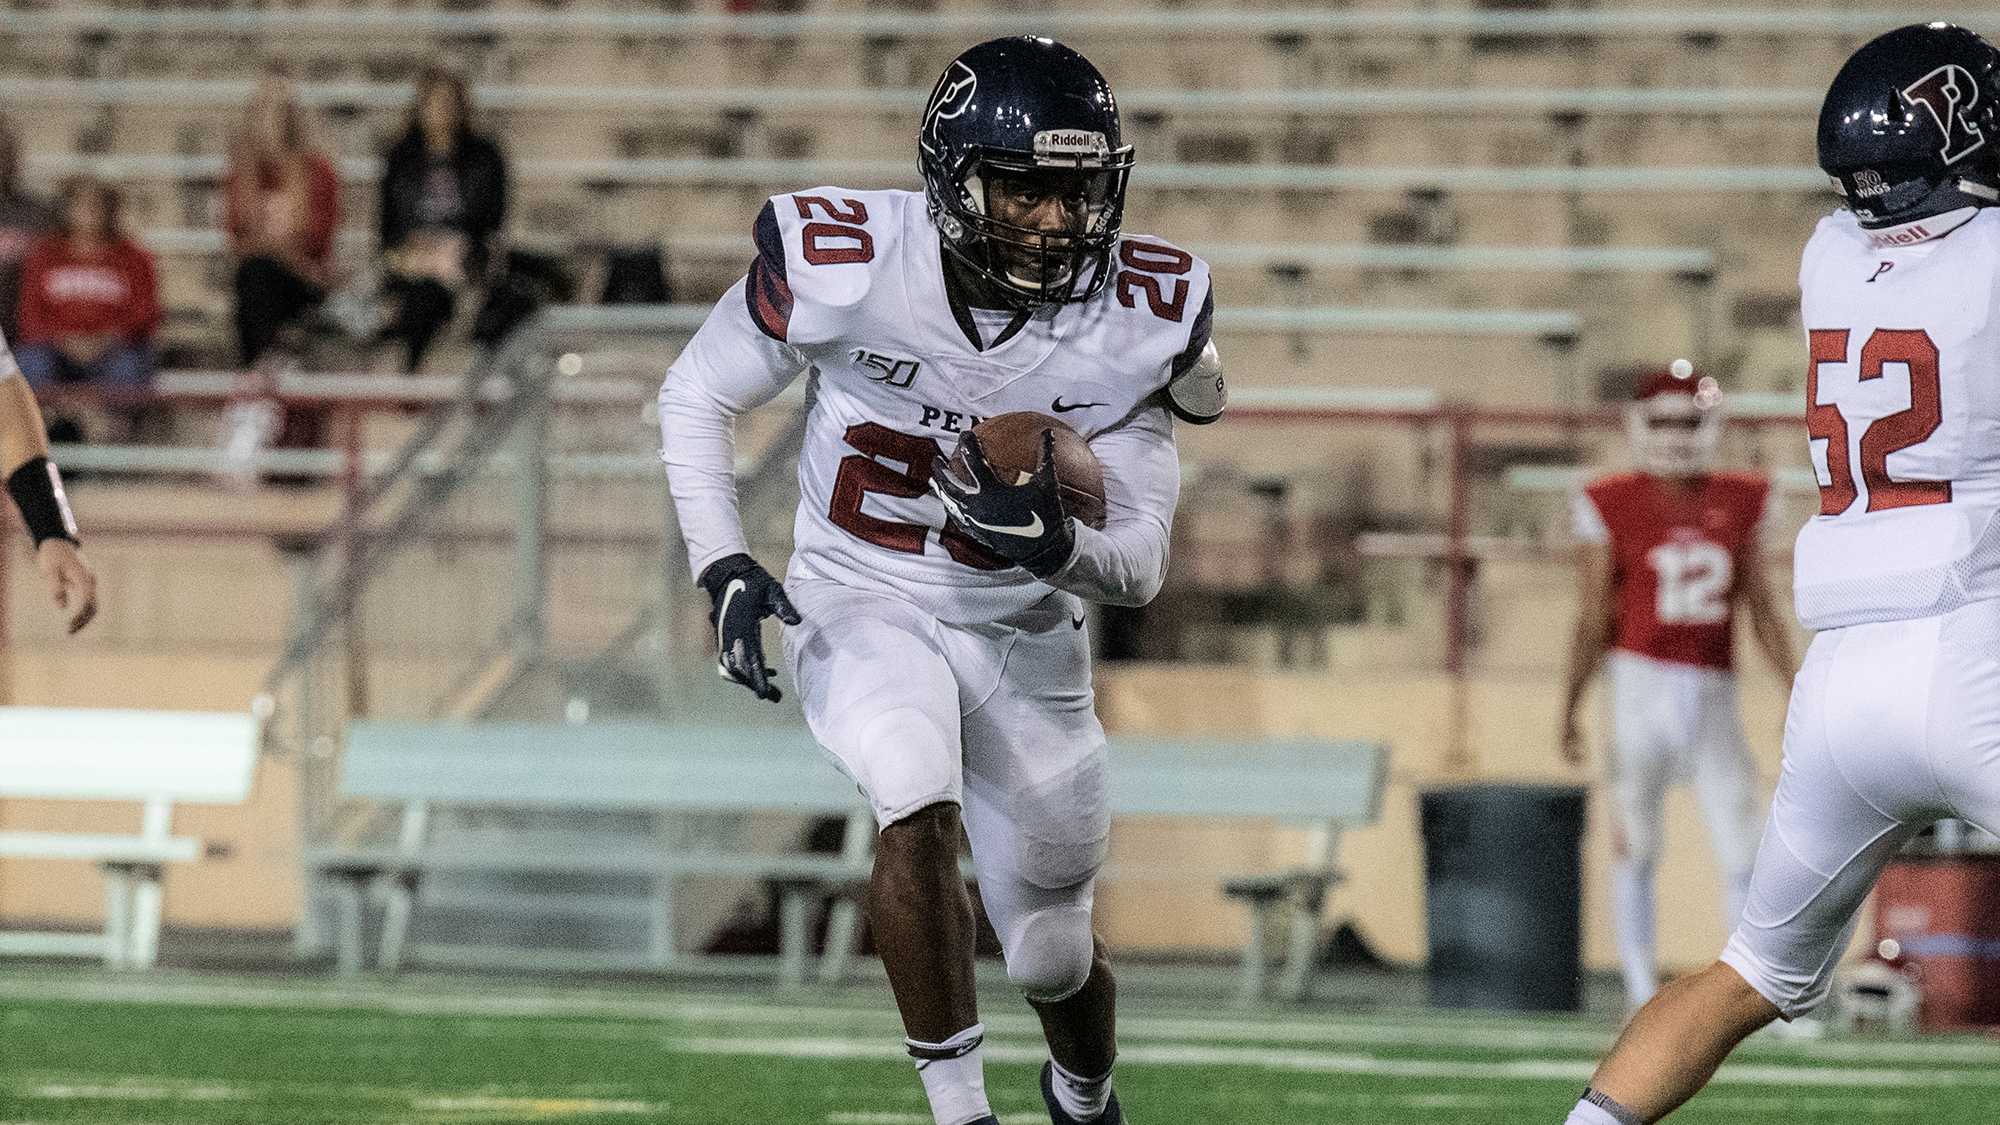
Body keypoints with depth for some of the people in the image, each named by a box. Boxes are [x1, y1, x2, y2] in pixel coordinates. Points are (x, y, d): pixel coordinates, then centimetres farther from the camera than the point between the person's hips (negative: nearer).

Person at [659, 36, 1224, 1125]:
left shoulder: (1137, 319, -16)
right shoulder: (845, 262, -22)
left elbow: (1138, 567, -11)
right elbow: (694, 397, -4)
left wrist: (1054, 543, -33)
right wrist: (722, 565, -15)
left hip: (1024, 633, 2)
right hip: (863, 612, -2)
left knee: (1052, 957, 13)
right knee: (920, 809, -33)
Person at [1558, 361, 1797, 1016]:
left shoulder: (1739, 502, 6)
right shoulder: (1613, 507, -4)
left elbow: (1760, 608, 12)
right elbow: (1592, 618, -3)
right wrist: (1570, 709, -8)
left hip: (1716, 694, 3)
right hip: (1643, 684, -3)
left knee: (1745, 850, -3)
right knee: (1636, 849, 2)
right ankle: (1642, 1000, 10)